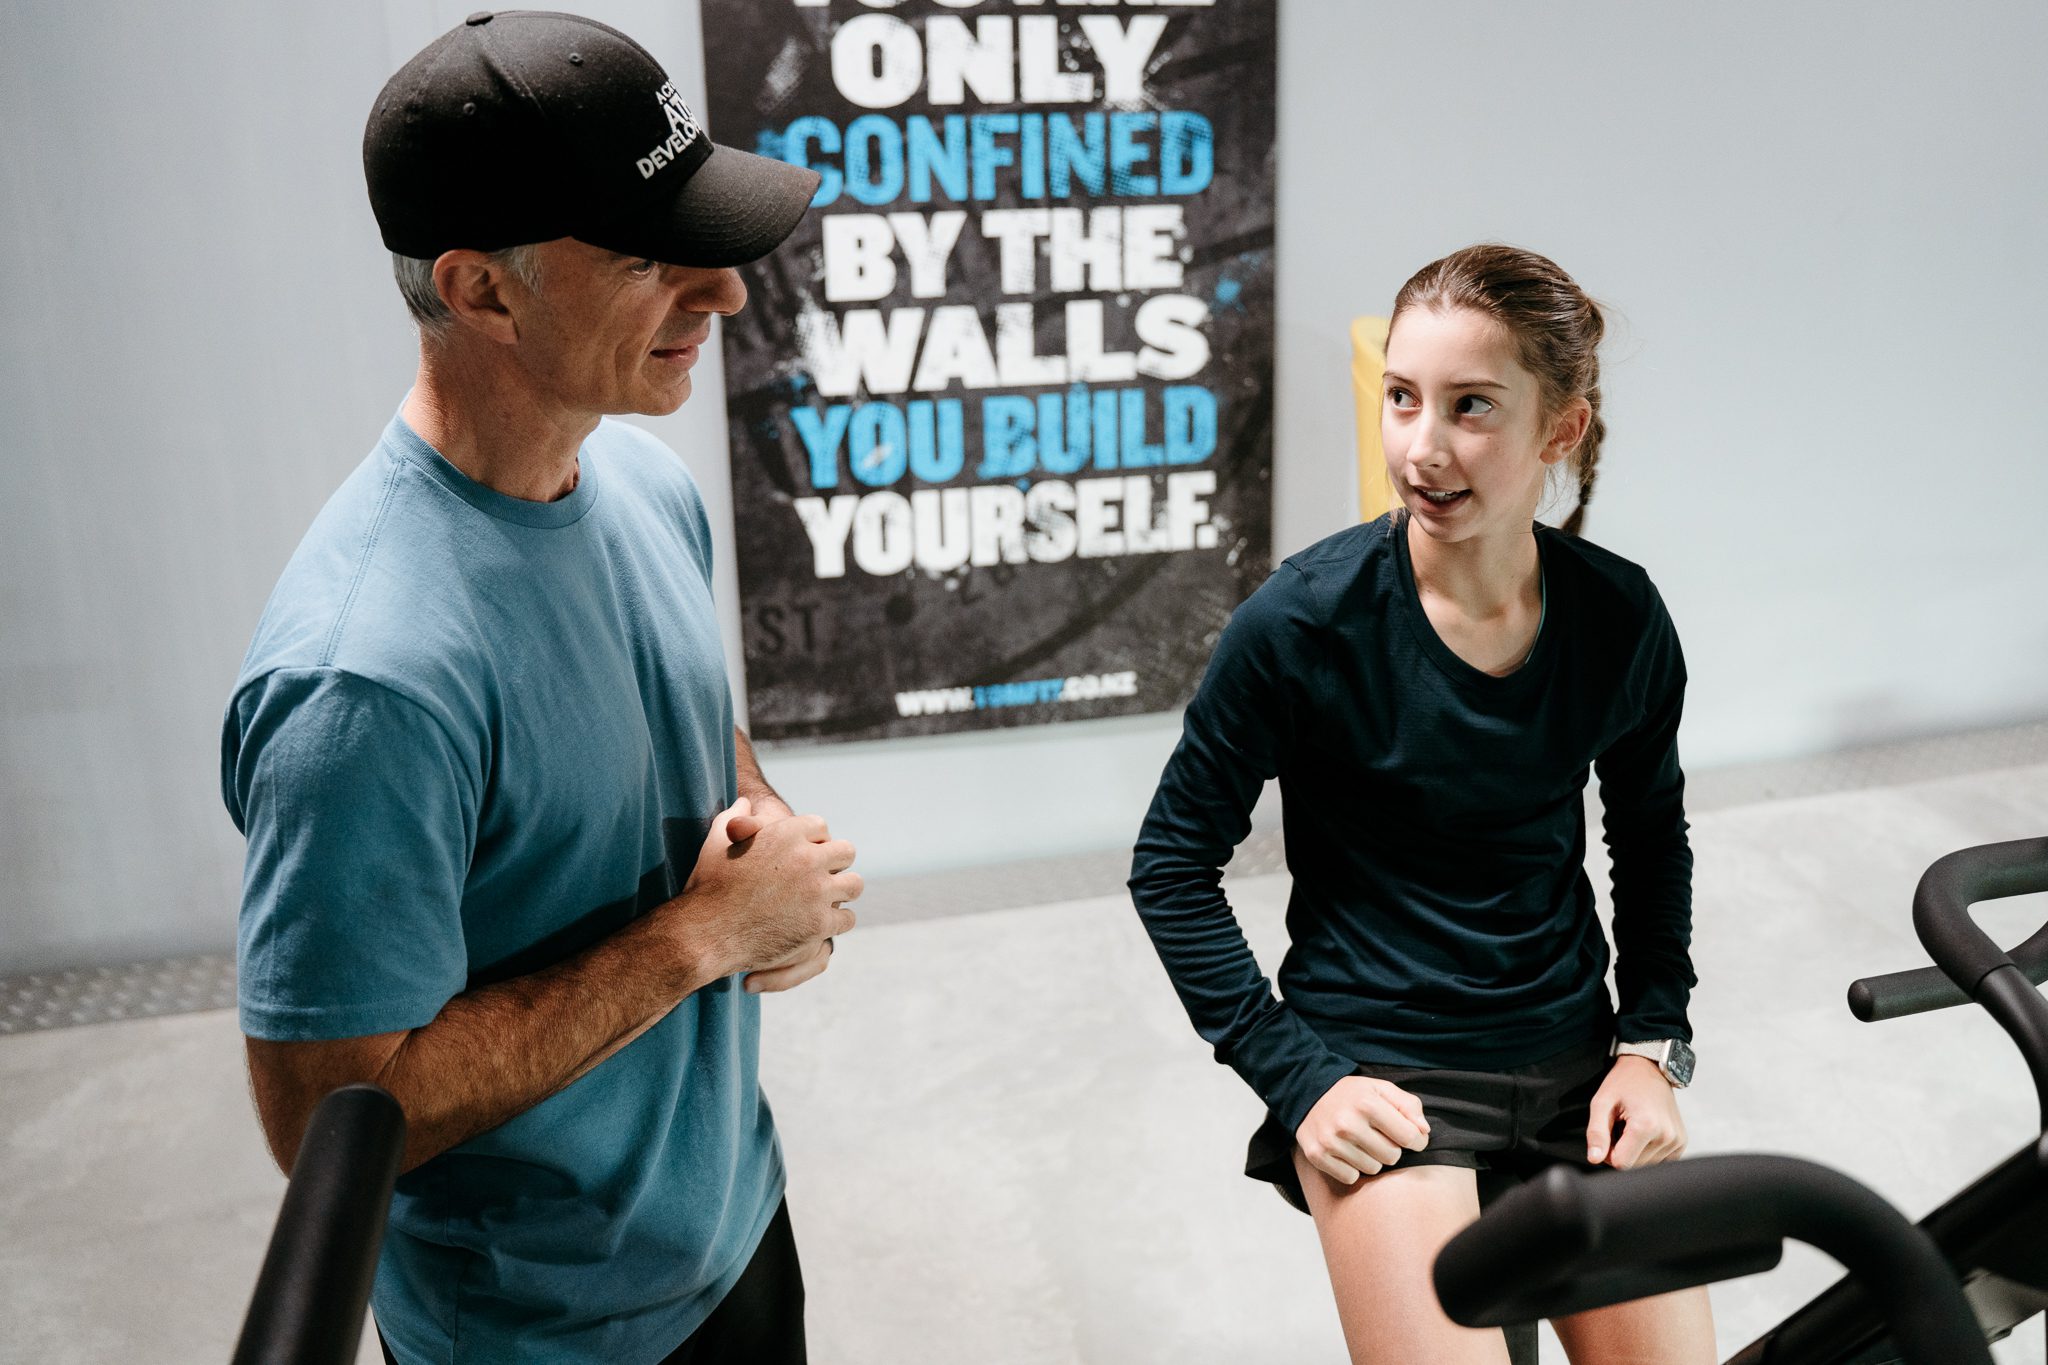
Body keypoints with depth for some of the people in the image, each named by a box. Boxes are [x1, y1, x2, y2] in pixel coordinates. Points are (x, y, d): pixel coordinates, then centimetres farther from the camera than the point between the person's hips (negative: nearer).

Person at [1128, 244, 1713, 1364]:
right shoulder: (1305, 623, -17)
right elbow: (1172, 866, -7)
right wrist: (1296, 1080, -11)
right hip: (1378, 1072, -4)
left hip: (1573, 1059, 4)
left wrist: (1655, 1041, 3)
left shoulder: (1623, 621, -6)